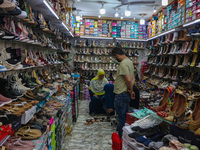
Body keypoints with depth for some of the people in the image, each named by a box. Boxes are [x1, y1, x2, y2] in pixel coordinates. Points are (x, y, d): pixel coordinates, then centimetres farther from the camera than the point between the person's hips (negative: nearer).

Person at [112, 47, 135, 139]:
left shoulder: (123, 63, -20)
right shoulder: (129, 61, 12)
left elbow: (128, 80, -26)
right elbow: (133, 78, 13)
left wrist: (131, 90, -9)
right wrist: (130, 90, 2)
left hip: (121, 95, -10)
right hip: (126, 95, 10)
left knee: (121, 118, 2)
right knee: (125, 117, 20)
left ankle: (121, 139, 15)